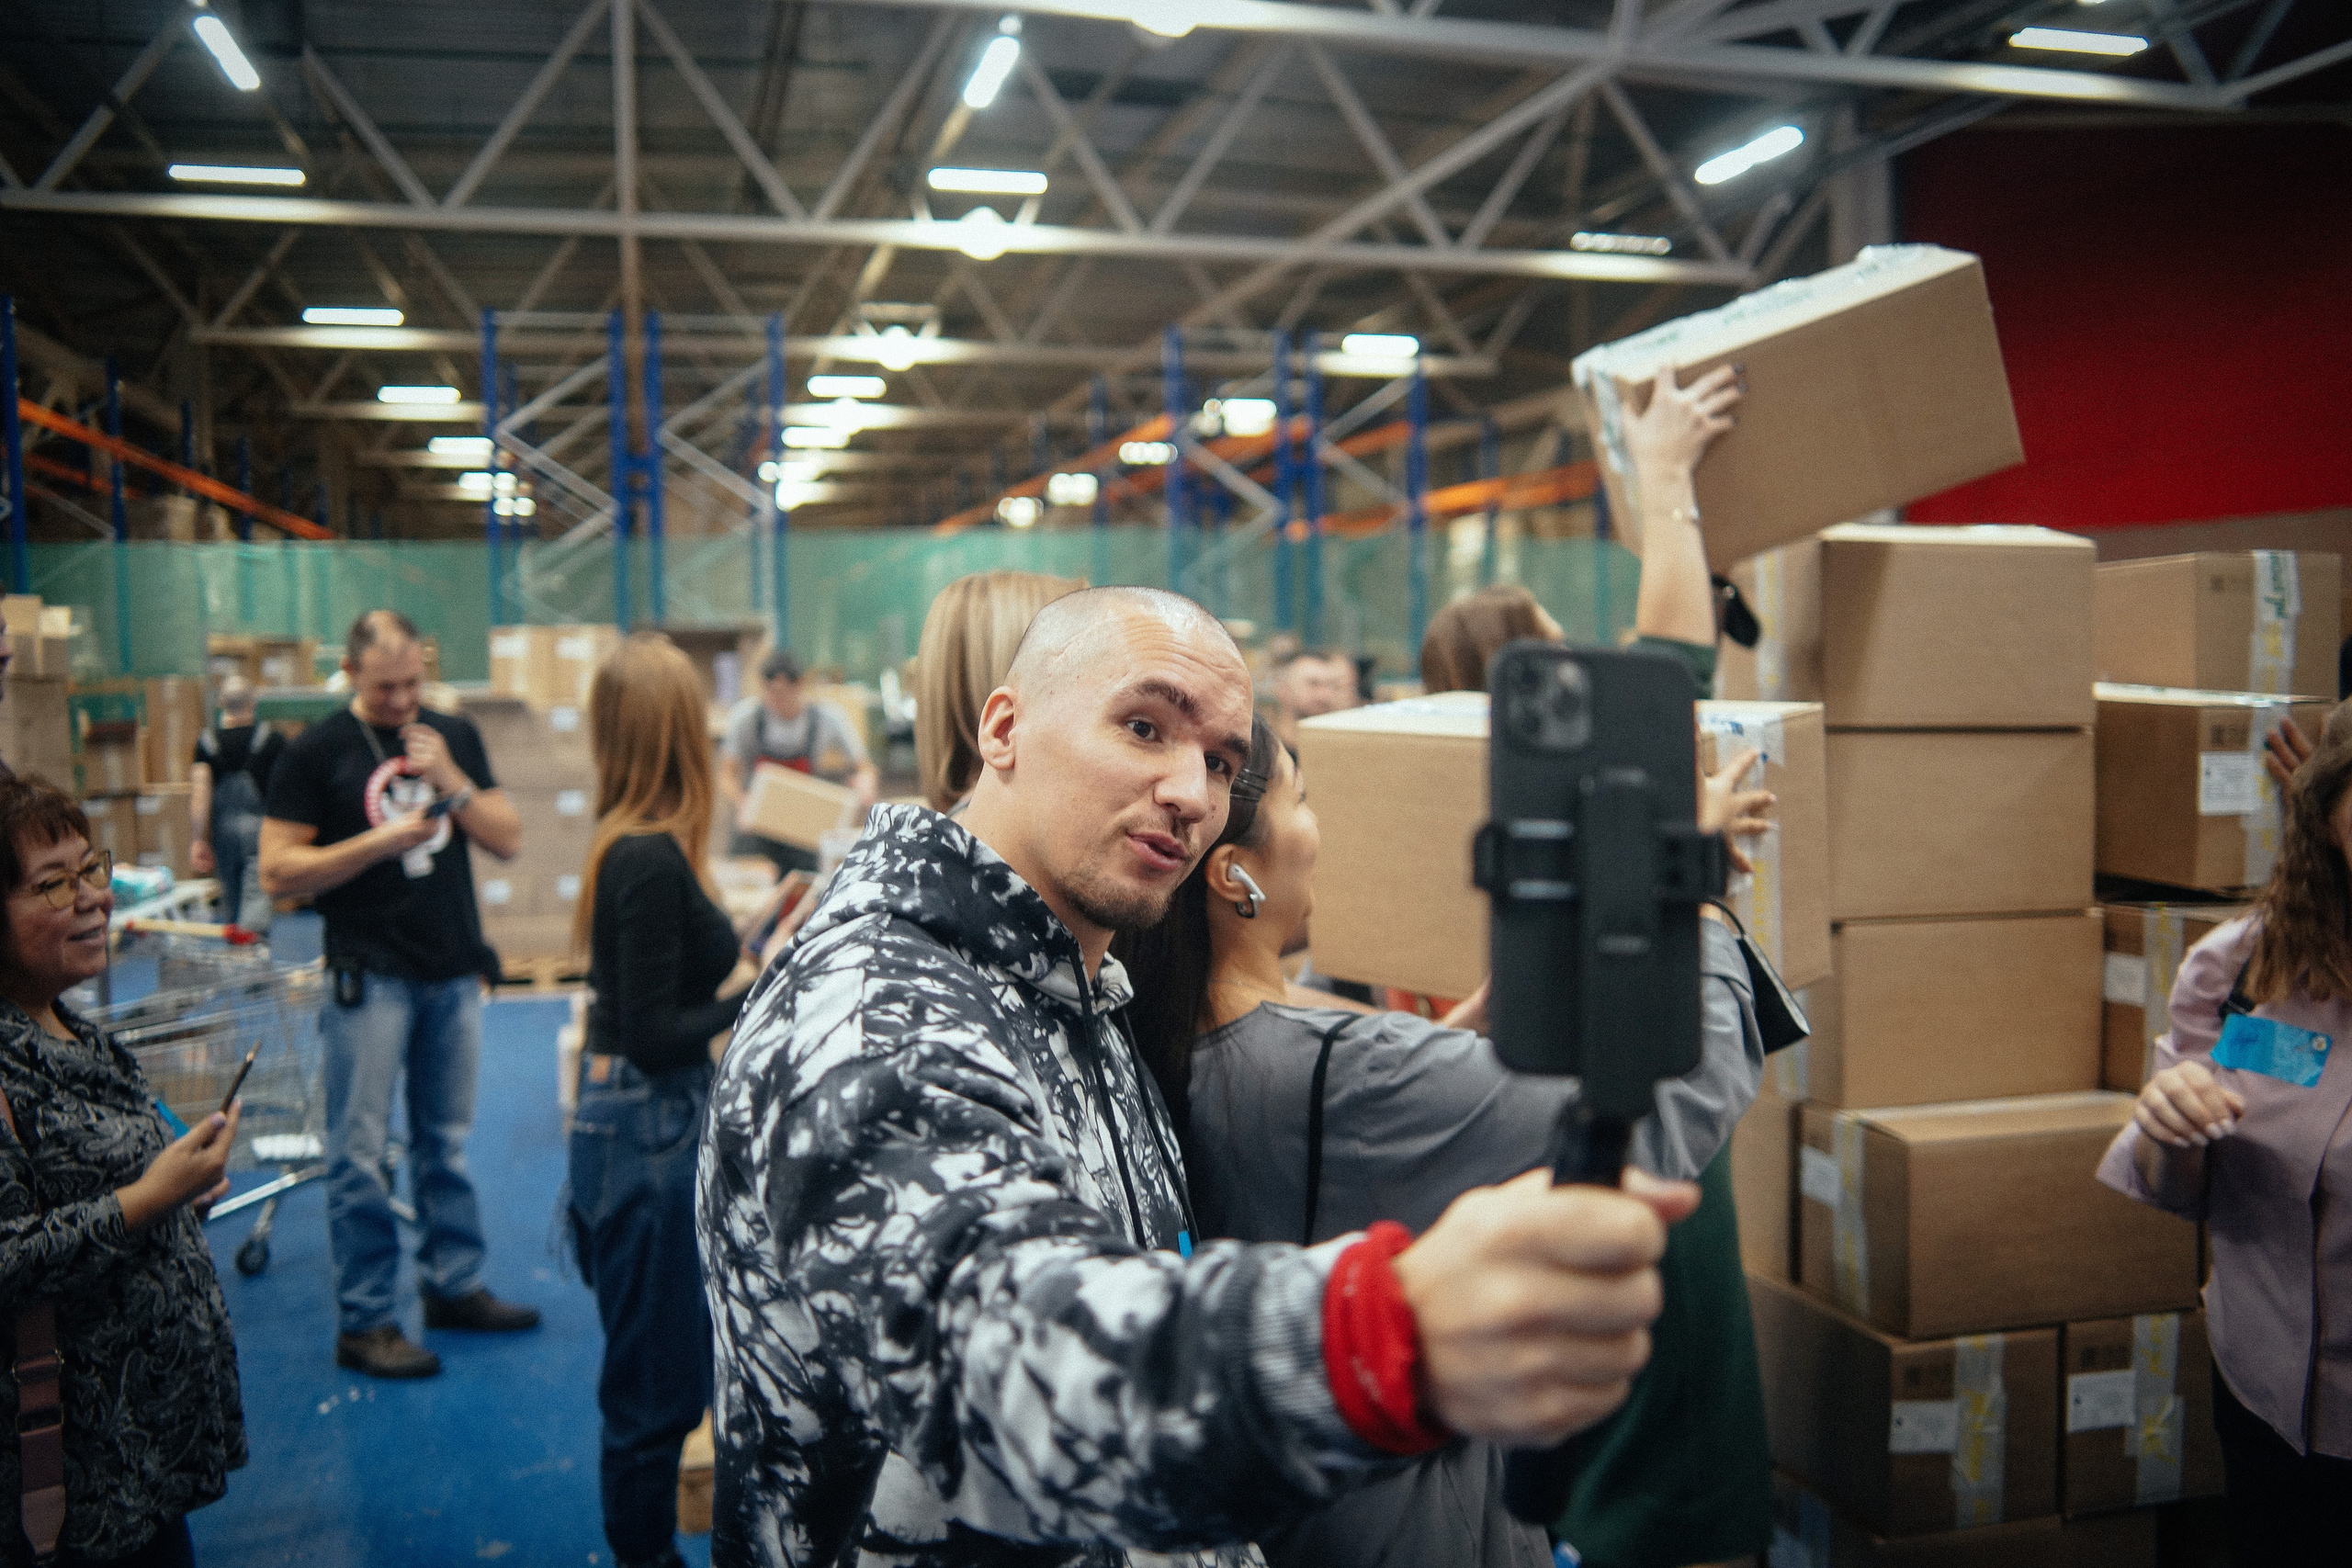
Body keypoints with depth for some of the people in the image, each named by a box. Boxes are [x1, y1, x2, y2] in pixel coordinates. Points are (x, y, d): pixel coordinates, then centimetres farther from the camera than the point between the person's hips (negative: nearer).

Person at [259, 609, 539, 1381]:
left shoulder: (455, 736, 8)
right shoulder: (316, 752, -4)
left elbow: (509, 840, 4)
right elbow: (277, 872, -8)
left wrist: (451, 782, -11)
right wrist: (380, 840, -17)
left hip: (454, 972, 4)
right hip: (370, 978, -4)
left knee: (446, 1142, 13)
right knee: (361, 1156, 1)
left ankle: (453, 1285, 25)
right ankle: (364, 1322, 9)